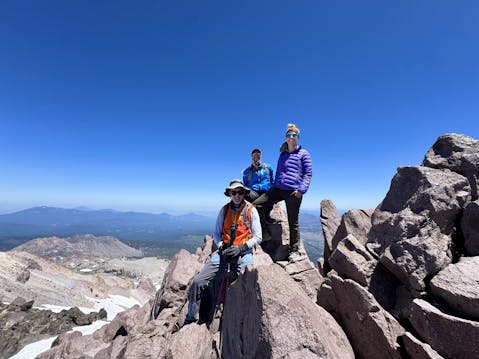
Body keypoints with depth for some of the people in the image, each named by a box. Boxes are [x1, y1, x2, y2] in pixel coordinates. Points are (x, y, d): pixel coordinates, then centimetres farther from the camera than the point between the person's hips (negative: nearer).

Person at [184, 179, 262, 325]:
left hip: (244, 252, -2)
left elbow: (257, 237, -2)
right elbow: (216, 233, 11)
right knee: (198, 281, -6)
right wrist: (221, 247, -7)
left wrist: (241, 247, -13)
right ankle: (191, 319, 17)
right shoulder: (224, 209, 5)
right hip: (224, 251, 3)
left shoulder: (251, 210, -2)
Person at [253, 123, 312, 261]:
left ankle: (294, 250, 20)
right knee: (256, 205, -7)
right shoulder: (282, 154, 19)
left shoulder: (303, 154, 4)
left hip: (293, 191, -5)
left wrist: (301, 189, -12)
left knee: (293, 222, 4)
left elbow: (308, 173, 0)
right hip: (278, 189, 5)